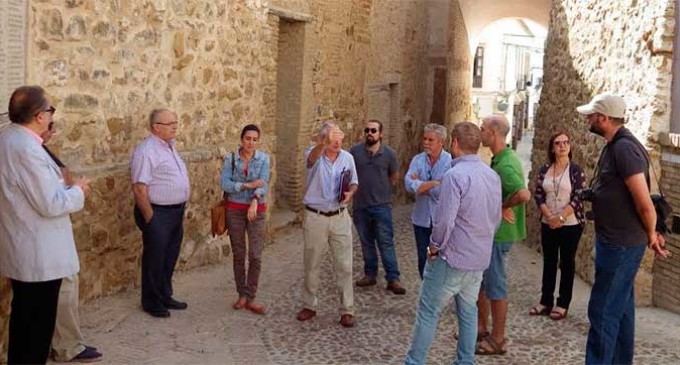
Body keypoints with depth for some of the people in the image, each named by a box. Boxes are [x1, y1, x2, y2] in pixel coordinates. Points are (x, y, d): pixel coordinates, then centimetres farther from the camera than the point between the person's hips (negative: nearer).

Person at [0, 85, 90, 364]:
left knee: (23, 318, 22)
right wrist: (77, 190, -7)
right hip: (38, 255, -10)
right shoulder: (28, 149, -24)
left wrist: (62, 185, 12)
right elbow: (50, 205, -23)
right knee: (38, 322, 4)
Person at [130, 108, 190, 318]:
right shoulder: (147, 151, -17)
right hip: (158, 214, -9)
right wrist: (150, 219, -18)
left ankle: (165, 296, 31)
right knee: (155, 259, 4)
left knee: (170, 258, 17)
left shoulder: (169, 147, 12)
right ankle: (151, 302, 18)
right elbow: (139, 189, -20)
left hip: (176, 212, 9)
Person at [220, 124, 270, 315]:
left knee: (255, 256, -6)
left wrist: (255, 201, -31)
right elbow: (225, 184, -10)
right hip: (235, 210, 1)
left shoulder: (263, 159, -1)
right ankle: (242, 294, 21)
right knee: (238, 254, 7)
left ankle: (250, 299, 3)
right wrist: (247, 185, -21)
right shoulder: (231, 159, 0)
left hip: (256, 210, 0)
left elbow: (264, 184, -13)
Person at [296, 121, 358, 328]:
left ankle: (347, 310, 12)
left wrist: (350, 193, -10)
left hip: (340, 217, 2)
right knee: (311, 265, 11)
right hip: (315, 217, -2)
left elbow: (353, 183, 14)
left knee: (344, 265, 2)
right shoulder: (314, 154, -10)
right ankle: (309, 305, 27)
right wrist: (325, 144, -58)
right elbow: (312, 157, -36)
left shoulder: (347, 157, 2)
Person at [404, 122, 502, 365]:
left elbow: (444, 221, -22)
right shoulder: (493, 176, 6)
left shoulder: (455, 175, -19)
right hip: (480, 259, 7)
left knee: (428, 312, 3)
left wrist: (435, 246, -6)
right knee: (468, 312, 16)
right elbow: (496, 219, 13)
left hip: (453, 257, -7)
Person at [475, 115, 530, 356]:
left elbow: (524, 195, -36)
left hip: (499, 233, -10)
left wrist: (502, 207, -22)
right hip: (490, 230, 10)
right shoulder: (502, 158, 9)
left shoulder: (504, 165, -23)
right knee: (480, 280, 19)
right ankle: (481, 328, 32)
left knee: (495, 286, 1)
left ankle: (497, 340, 13)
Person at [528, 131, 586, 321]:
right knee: (549, 262, 10)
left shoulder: (576, 170, -7)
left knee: (567, 264, 3)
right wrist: (548, 216, -11)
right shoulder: (544, 169, 5)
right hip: (548, 224, 4)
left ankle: (563, 305, 11)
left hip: (570, 224, -4)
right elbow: (538, 194, 2)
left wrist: (560, 218, -17)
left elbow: (578, 197, -12)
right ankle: (546, 302, 18)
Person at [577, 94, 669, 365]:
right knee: (621, 308, 18)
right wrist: (649, 234, 15)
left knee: (603, 311, -4)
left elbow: (644, 202, -22)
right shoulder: (613, 146, 11)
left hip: (621, 244, -10)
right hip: (614, 241, 10)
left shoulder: (624, 148, -21)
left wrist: (651, 235, -6)